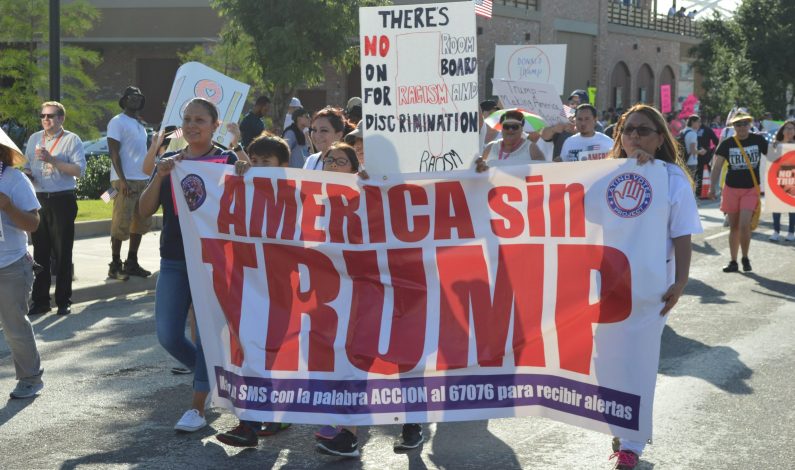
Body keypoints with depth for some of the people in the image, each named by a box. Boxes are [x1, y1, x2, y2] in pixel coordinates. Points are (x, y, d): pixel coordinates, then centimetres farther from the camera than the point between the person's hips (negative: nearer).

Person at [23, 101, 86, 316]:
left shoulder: (71, 140, -4)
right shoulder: (34, 139, 12)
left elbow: (79, 170, -14)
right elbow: (26, 165, 17)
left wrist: (52, 160, -20)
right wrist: (26, 174, -5)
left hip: (62, 201, -4)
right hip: (38, 200, 4)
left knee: (62, 253, 3)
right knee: (40, 252, 8)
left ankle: (63, 301, 12)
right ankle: (39, 300, 16)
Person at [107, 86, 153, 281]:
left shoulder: (140, 124, 20)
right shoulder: (118, 122, -3)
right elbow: (114, 153, -10)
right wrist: (122, 180, -18)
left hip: (142, 180, 8)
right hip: (125, 181, -8)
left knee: (141, 223, 9)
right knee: (121, 224, -7)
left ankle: (132, 263, 17)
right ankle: (115, 265, -1)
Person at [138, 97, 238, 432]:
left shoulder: (227, 161, 0)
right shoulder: (169, 162, 10)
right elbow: (145, 210, 2)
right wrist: (160, 176, -12)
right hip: (174, 260, 4)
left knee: (206, 333, -3)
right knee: (168, 336, 2)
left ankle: (197, 407, 8)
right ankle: (214, 375, 28)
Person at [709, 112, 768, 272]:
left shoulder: (758, 140, -3)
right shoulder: (727, 144, -3)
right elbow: (717, 166, -6)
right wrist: (713, 187, -15)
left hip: (751, 189, -1)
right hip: (731, 188, 1)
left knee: (744, 225, -14)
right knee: (734, 227, 9)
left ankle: (745, 258, 8)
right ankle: (733, 261, 20)